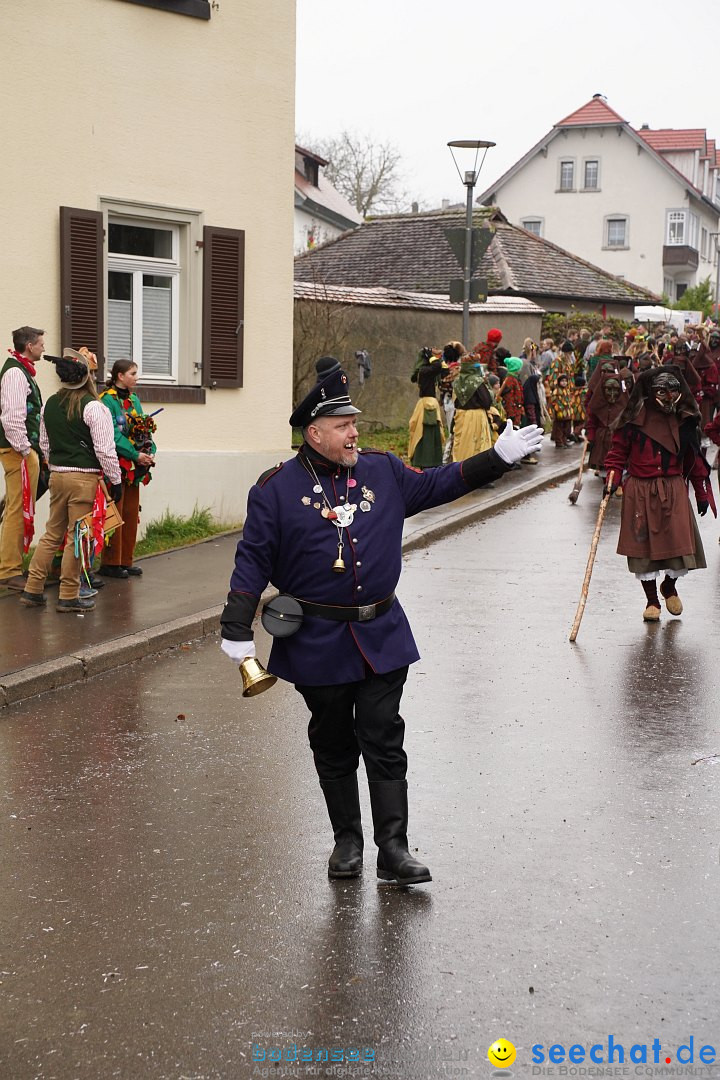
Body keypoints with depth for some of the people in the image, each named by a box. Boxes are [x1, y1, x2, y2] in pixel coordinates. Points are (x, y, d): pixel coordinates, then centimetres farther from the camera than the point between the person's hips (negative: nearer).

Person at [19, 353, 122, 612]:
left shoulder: (49, 405, 7)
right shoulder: (93, 407, -13)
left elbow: (45, 444, 16)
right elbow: (105, 449, -14)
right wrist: (115, 481, -6)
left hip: (57, 475, 7)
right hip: (85, 478, -7)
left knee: (52, 534, 15)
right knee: (77, 537, 0)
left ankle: (32, 590, 15)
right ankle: (69, 597, 6)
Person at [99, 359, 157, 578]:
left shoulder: (134, 399, 15)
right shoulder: (107, 400, -10)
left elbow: (145, 428, 13)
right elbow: (112, 434, -18)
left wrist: (151, 451, -3)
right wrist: (136, 455, -20)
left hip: (134, 468, 8)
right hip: (116, 465, -8)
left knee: (131, 513, 10)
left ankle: (126, 561, 18)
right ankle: (110, 563, 1)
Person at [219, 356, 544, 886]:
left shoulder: (384, 472, 5)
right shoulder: (277, 488, -5)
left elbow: (438, 484, 17)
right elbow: (254, 560, -3)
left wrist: (499, 457, 11)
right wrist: (238, 631, -9)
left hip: (382, 636, 2)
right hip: (317, 643, -2)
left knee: (384, 742, -1)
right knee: (334, 745, 10)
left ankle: (394, 848, 2)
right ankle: (347, 839, 25)